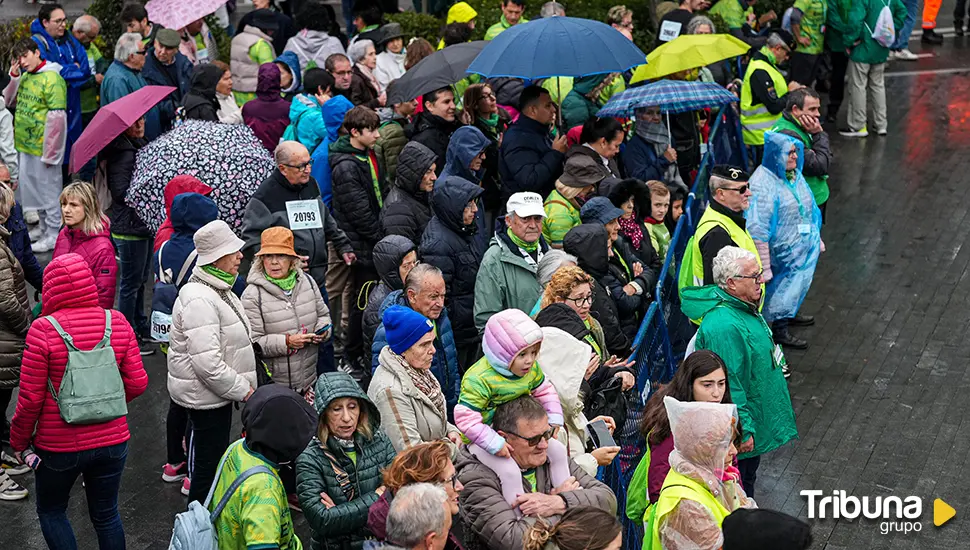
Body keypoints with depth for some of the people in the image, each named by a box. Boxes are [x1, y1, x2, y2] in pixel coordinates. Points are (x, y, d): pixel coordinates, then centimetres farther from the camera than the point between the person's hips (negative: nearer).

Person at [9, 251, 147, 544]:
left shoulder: (43, 330, -17)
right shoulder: (118, 323, -6)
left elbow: (31, 398, -14)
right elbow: (137, 383, -3)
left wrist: (19, 441, 1)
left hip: (59, 447, -3)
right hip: (112, 441, 3)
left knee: (51, 511, 20)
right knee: (106, 514, 19)